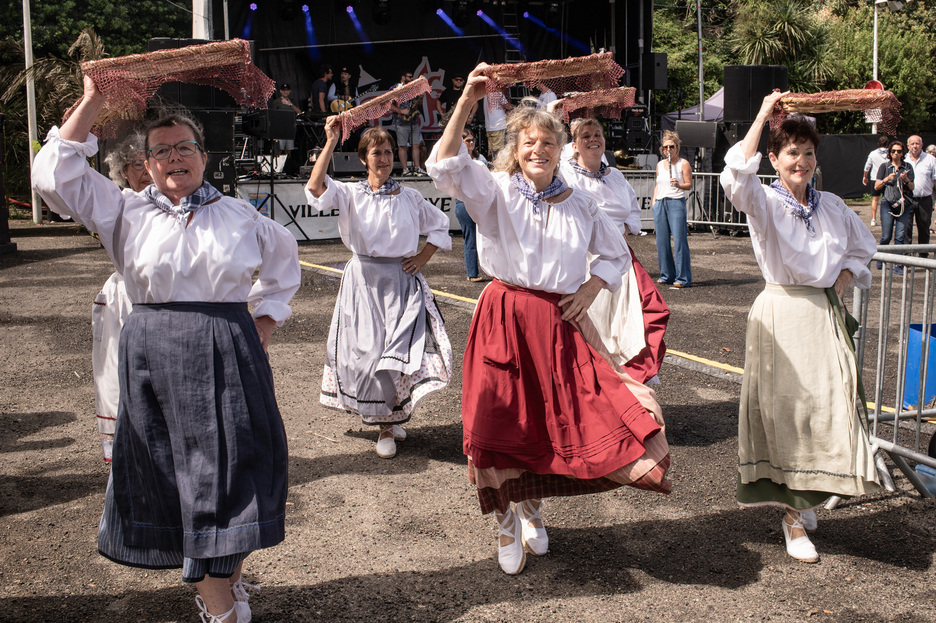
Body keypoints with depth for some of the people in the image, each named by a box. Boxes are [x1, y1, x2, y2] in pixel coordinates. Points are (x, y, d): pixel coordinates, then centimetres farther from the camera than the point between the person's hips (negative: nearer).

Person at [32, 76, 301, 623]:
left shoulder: (239, 215, 10)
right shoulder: (127, 213, 7)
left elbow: (284, 259, 24)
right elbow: (55, 176, -2)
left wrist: (266, 321, 13)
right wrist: (92, 103, -2)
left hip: (230, 352, 1)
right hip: (155, 354, 0)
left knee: (234, 464, 2)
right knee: (173, 469, 2)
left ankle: (229, 574, 23)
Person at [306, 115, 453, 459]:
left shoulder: (409, 197, 6)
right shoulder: (351, 193, 1)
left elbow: (439, 226, 18)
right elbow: (316, 187, -18)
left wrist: (422, 258, 5)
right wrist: (331, 142, -21)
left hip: (401, 280, 1)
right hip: (363, 279, 0)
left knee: (398, 352, -6)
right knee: (366, 350, 0)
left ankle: (388, 423, 13)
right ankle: (387, 420, 17)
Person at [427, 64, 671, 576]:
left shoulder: (579, 204, 9)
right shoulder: (497, 190, -1)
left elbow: (617, 254, 19)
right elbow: (446, 166, -19)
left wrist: (589, 290, 2)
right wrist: (467, 101, -26)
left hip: (558, 323, 3)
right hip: (505, 319, -3)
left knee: (554, 422, 6)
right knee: (501, 422, 0)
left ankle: (532, 508, 33)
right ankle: (506, 524, 22)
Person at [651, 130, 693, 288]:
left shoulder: (683, 163, 2)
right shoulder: (660, 164, 17)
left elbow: (689, 185, -2)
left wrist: (678, 185, -21)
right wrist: (654, 201, 13)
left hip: (676, 202, -5)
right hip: (660, 203, 5)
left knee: (679, 240, -10)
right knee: (662, 240, 3)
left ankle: (683, 278, -8)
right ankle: (667, 275, 14)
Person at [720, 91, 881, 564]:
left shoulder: (832, 206, 10)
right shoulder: (764, 203, -5)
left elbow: (862, 247, 25)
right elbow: (737, 178, -27)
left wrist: (846, 275, 4)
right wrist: (763, 114, -20)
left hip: (826, 313, 5)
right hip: (781, 314, -4)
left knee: (829, 407, 3)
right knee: (785, 410, -1)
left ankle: (805, 495, 27)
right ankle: (792, 515, 11)